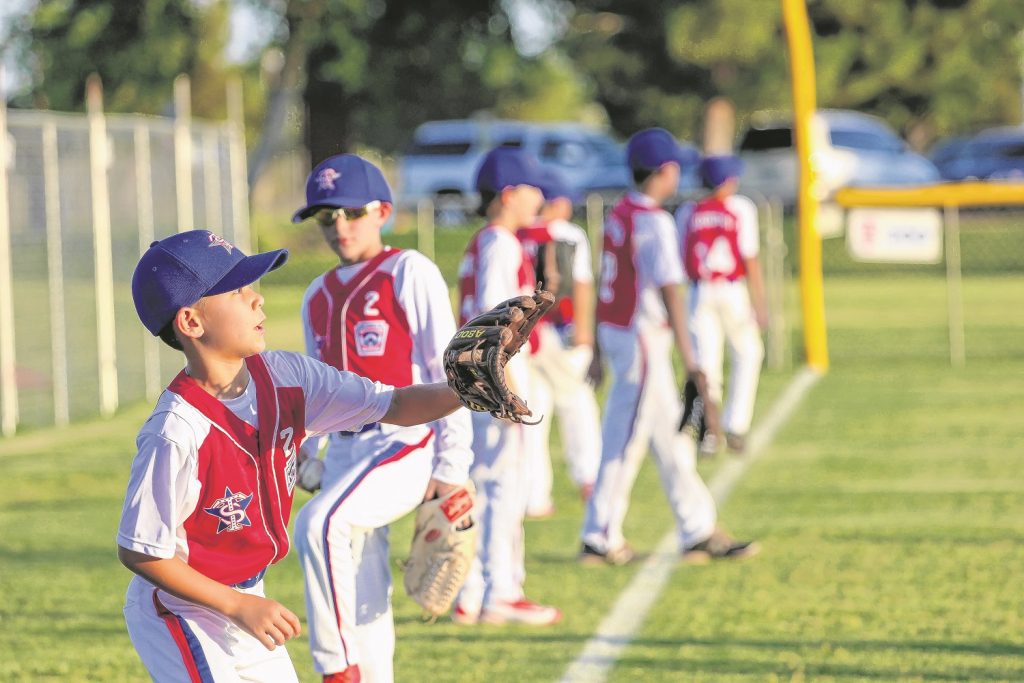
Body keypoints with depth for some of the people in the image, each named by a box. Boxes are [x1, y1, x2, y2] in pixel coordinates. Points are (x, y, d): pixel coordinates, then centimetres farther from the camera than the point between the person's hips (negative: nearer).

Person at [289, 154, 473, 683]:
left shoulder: (408, 272, -4)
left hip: (407, 443, -7)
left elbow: (449, 371, -8)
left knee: (320, 523, -31)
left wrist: (452, 466, -13)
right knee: (361, 601, 6)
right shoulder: (318, 296, 16)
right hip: (346, 453, 7)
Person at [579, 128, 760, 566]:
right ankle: (599, 540, 3)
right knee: (626, 442, -2)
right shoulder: (654, 221, -17)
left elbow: (605, 281, 14)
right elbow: (669, 291, -21)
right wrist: (687, 357, -22)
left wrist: (598, 348, 19)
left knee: (669, 433, 12)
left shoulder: (619, 214, 10)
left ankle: (699, 532, 16)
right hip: (642, 340, -9)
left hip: (613, 330, 9)